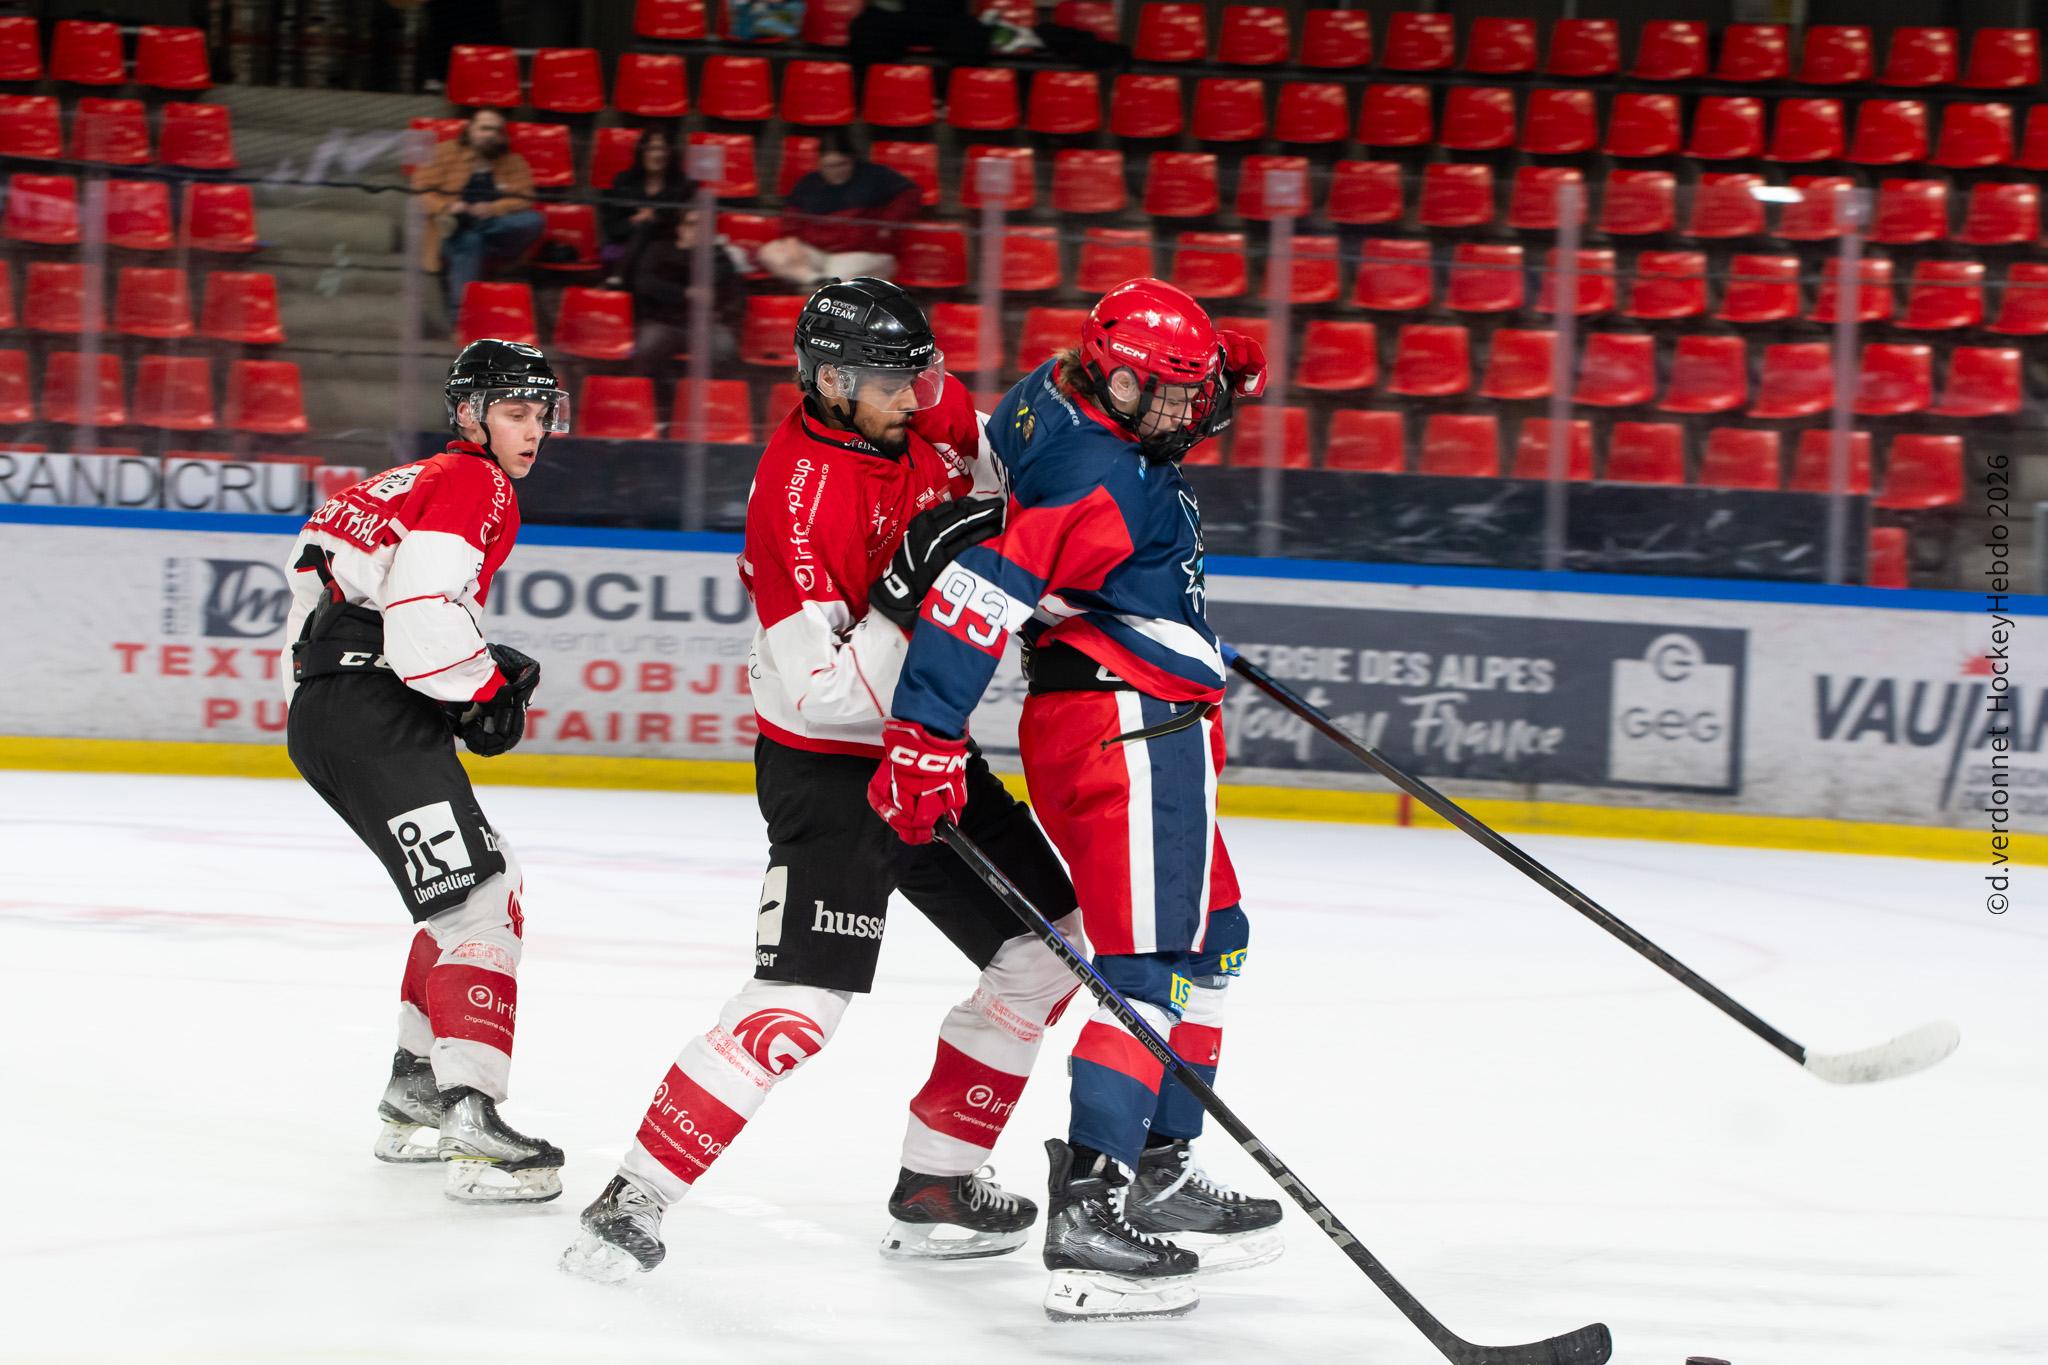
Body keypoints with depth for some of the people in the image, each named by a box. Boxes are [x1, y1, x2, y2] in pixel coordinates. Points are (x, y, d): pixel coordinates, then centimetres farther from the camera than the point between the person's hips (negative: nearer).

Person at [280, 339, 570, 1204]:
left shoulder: (421, 482, 23)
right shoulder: (474, 486, -8)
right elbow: (422, 613, -23)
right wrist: (486, 688, -7)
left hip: (325, 706, 11)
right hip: (370, 717, -11)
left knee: (483, 887, 22)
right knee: (476, 900, -16)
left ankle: (414, 1097, 25)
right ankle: (472, 1126, -26)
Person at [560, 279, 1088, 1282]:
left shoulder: (926, 411, -5)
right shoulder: (798, 496, -27)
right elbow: (824, 693, -29)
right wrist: (907, 595, -37)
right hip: (827, 767, -8)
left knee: (1048, 948, 11)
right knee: (799, 1004, -20)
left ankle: (936, 1187, 17)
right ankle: (634, 1198, -11)